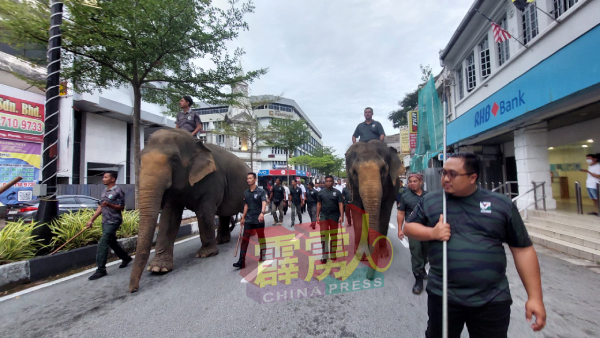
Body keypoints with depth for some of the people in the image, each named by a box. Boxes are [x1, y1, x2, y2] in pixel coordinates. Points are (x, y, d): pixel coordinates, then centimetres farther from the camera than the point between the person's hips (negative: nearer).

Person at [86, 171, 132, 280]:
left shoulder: (118, 191, -11)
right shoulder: (104, 192, 14)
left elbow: (121, 207, -12)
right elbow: (100, 207, 18)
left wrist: (109, 205, -26)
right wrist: (92, 220, 15)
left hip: (113, 221, -9)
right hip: (105, 222, 9)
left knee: (102, 244, -11)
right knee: (112, 242, 17)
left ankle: (101, 269, -3)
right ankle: (126, 258, 33)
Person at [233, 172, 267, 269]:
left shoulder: (261, 191, -9)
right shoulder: (246, 192, 7)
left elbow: (264, 202, -24)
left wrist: (262, 213, -43)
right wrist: (243, 218, 17)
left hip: (259, 219, -4)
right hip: (248, 220, 4)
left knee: (261, 239, 10)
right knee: (245, 240, 0)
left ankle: (262, 258, 28)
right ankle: (241, 262, 2)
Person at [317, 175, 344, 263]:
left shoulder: (337, 192, 0)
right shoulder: (321, 192, 3)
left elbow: (340, 204, -4)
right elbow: (319, 204, 7)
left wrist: (341, 216, -13)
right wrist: (317, 216, 4)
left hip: (334, 216, 0)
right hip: (323, 216, 0)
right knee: (324, 235, -4)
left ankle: (333, 254, 25)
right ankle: (324, 255, 4)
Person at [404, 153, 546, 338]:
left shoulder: (502, 204, -1)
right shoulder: (429, 201, 0)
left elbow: (523, 250, 2)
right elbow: (408, 227, 5)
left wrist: (535, 296, -1)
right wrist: (432, 233, -14)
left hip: (493, 300, 0)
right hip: (442, 295, 1)